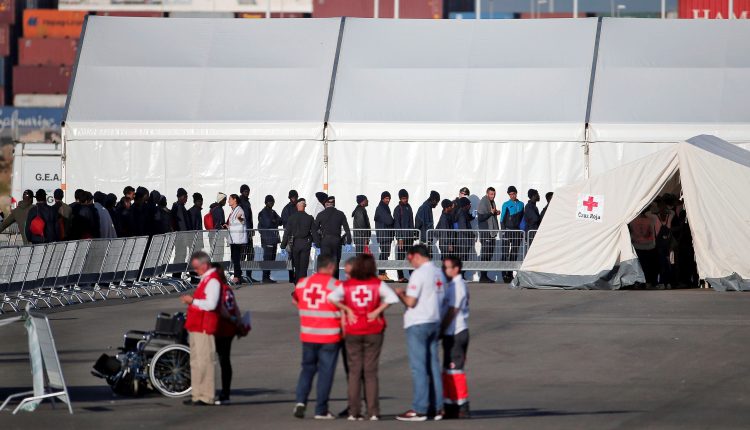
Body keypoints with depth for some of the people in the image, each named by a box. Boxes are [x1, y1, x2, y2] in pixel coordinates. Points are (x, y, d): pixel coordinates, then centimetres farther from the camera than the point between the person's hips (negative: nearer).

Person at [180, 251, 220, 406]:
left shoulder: (212, 280, -14)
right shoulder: (205, 279, 18)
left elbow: (211, 304, -24)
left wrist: (193, 301, -16)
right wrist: (191, 300, 14)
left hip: (204, 328, -11)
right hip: (196, 327, 11)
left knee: (203, 362, -11)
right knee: (196, 362, 13)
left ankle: (206, 397, -10)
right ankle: (197, 395, 19)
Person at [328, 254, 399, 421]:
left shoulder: (347, 285, -2)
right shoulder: (377, 284, -4)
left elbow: (331, 297, -15)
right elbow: (392, 297, -18)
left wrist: (347, 309, -5)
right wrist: (378, 311, -9)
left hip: (353, 332, 1)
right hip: (373, 331, -1)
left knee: (354, 372, 6)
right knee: (371, 372, 4)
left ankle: (354, 412, 3)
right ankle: (373, 412, 0)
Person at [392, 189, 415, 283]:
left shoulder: (408, 207, 14)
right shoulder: (398, 209, -7)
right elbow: (396, 224, -10)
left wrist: (412, 234, 14)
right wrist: (400, 238, -15)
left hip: (409, 236, 7)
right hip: (402, 236, -7)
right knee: (400, 257, -5)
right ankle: (401, 277, -5)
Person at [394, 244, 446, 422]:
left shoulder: (419, 274, -15)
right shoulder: (439, 274, 11)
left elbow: (410, 302, -18)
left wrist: (400, 293, 2)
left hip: (418, 324, -8)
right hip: (434, 322, 8)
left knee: (418, 367, -5)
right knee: (433, 366, 11)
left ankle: (419, 410, -5)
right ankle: (436, 408, 12)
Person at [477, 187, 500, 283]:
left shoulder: (492, 202, 16)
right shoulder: (483, 203, -10)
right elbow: (480, 217, -18)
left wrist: (496, 213, 7)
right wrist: (491, 213, -23)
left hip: (492, 231, 9)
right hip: (485, 232, -9)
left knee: (490, 254, 10)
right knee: (485, 254, -10)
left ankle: (485, 276, 15)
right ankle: (483, 276, -8)